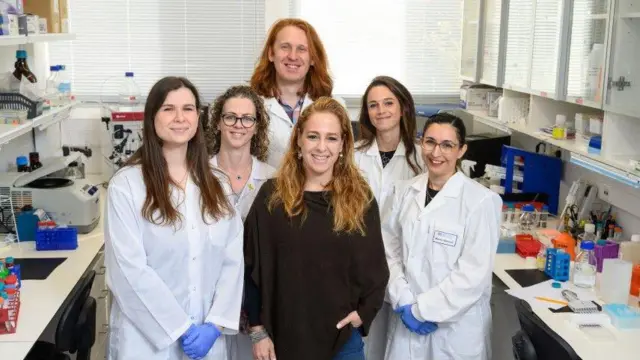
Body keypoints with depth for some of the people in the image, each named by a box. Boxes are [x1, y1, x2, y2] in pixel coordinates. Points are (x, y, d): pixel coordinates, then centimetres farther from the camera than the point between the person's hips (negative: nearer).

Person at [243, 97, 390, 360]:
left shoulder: (361, 199, -1)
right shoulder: (271, 196, -4)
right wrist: (258, 329, -3)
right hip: (283, 338, 0)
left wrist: (364, 313, -6)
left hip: (343, 339, 1)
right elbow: (254, 267, -2)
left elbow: (375, 268, 6)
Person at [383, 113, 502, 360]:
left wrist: (421, 309, -14)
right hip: (407, 320, 4)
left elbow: (474, 274, -16)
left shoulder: (480, 201, -13)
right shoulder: (405, 191, 1)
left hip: (457, 327, -3)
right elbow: (390, 251, 2)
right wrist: (404, 302, -9)